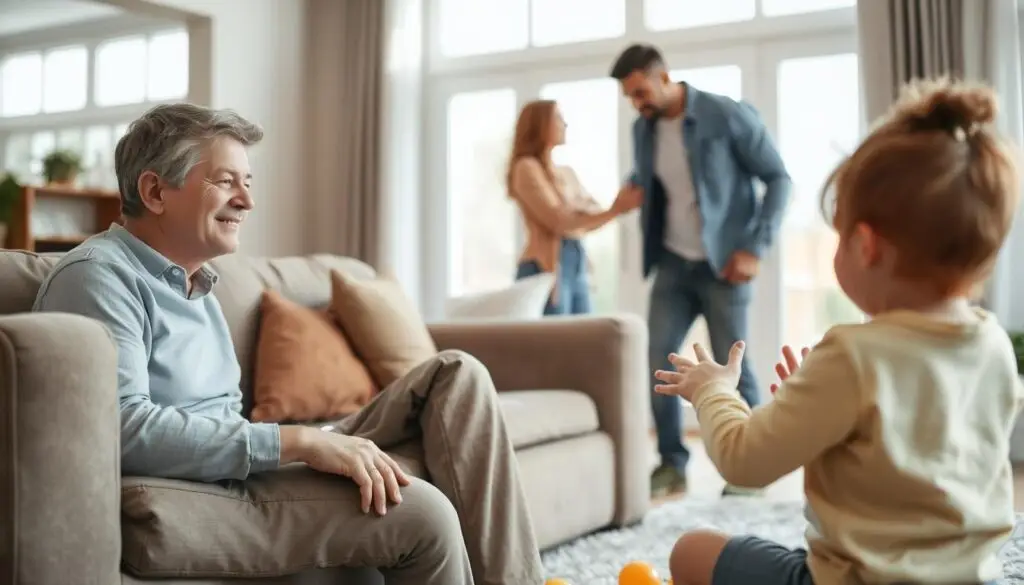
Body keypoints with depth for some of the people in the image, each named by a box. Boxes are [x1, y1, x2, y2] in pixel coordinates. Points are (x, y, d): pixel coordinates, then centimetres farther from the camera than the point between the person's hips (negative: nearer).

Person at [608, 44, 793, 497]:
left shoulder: (728, 115, -12)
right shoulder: (643, 129, 5)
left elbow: (778, 179, -9)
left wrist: (756, 248, -16)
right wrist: (628, 193, 1)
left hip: (724, 263, -5)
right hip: (673, 263, 5)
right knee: (656, 361, -1)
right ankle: (672, 464, 13)